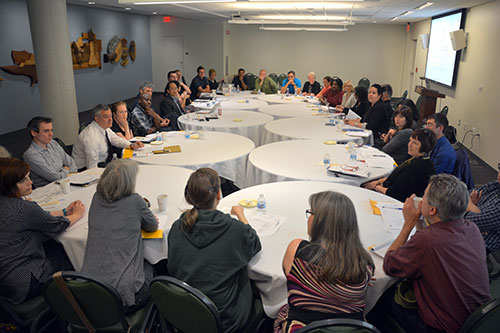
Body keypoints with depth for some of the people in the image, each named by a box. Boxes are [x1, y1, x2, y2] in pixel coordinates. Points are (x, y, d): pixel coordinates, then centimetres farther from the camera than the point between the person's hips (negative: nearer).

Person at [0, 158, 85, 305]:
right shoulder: (24, 208, -28)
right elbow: (57, 226, -13)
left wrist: (64, 211, 11)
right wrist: (77, 215, 5)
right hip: (23, 285, -9)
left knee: (59, 246, 21)